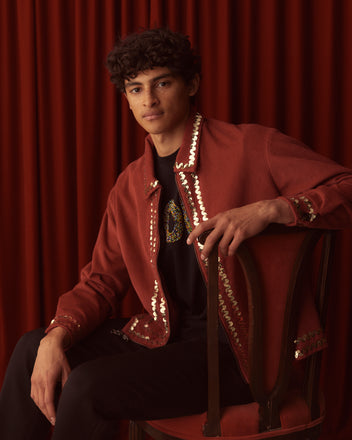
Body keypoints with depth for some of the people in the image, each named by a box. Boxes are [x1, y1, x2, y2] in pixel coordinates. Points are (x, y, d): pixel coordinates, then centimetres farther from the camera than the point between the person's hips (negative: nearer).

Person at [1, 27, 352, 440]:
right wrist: (55, 339, -8)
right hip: (161, 335, 7)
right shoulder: (130, 185, 10)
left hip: (234, 348, -6)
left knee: (88, 386, -23)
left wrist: (268, 209, -32)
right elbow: (101, 281, 10)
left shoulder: (249, 147, -9)